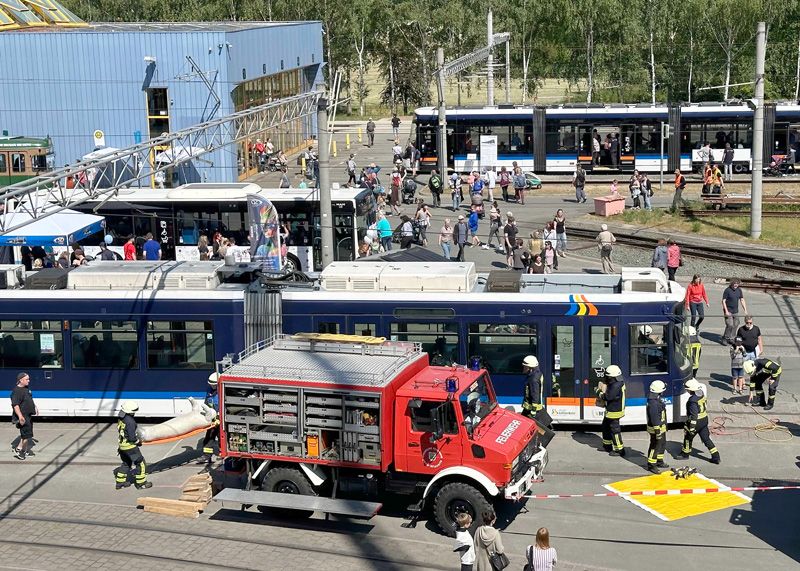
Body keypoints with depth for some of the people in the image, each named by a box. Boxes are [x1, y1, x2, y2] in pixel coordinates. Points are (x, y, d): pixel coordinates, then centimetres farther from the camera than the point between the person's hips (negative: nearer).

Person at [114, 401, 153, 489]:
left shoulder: (121, 419, 1)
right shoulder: (130, 421, -27)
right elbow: (132, 437, -26)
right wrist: (138, 441, -6)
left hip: (122, 445, 9)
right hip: (130, 446, -9)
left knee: (126, 463, 24)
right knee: (140, 463, 6)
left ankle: (120, 482, 31)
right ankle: (141, 483, 13)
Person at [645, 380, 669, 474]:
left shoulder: (658, 399, 6)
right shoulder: (653, 403, -29)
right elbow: (654, 418, -28)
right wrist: (657, 431, -26)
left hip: (661, 428, 11)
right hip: (656, 428, -11)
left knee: (662, 445, 23)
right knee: (655, 447, -1)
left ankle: (659, 461, 38)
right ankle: (651, 465, 8)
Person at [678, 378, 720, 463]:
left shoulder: (693, 400, -27)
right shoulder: (702, 394, -2)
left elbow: (693, 415, -26)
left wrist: (692, 427, -21)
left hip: (696, 422, -8)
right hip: (704, 420, 8)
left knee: (688, 437, 16)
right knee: (706, 438, 12)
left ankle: (685, 453, 34)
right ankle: (716, 457, 11)